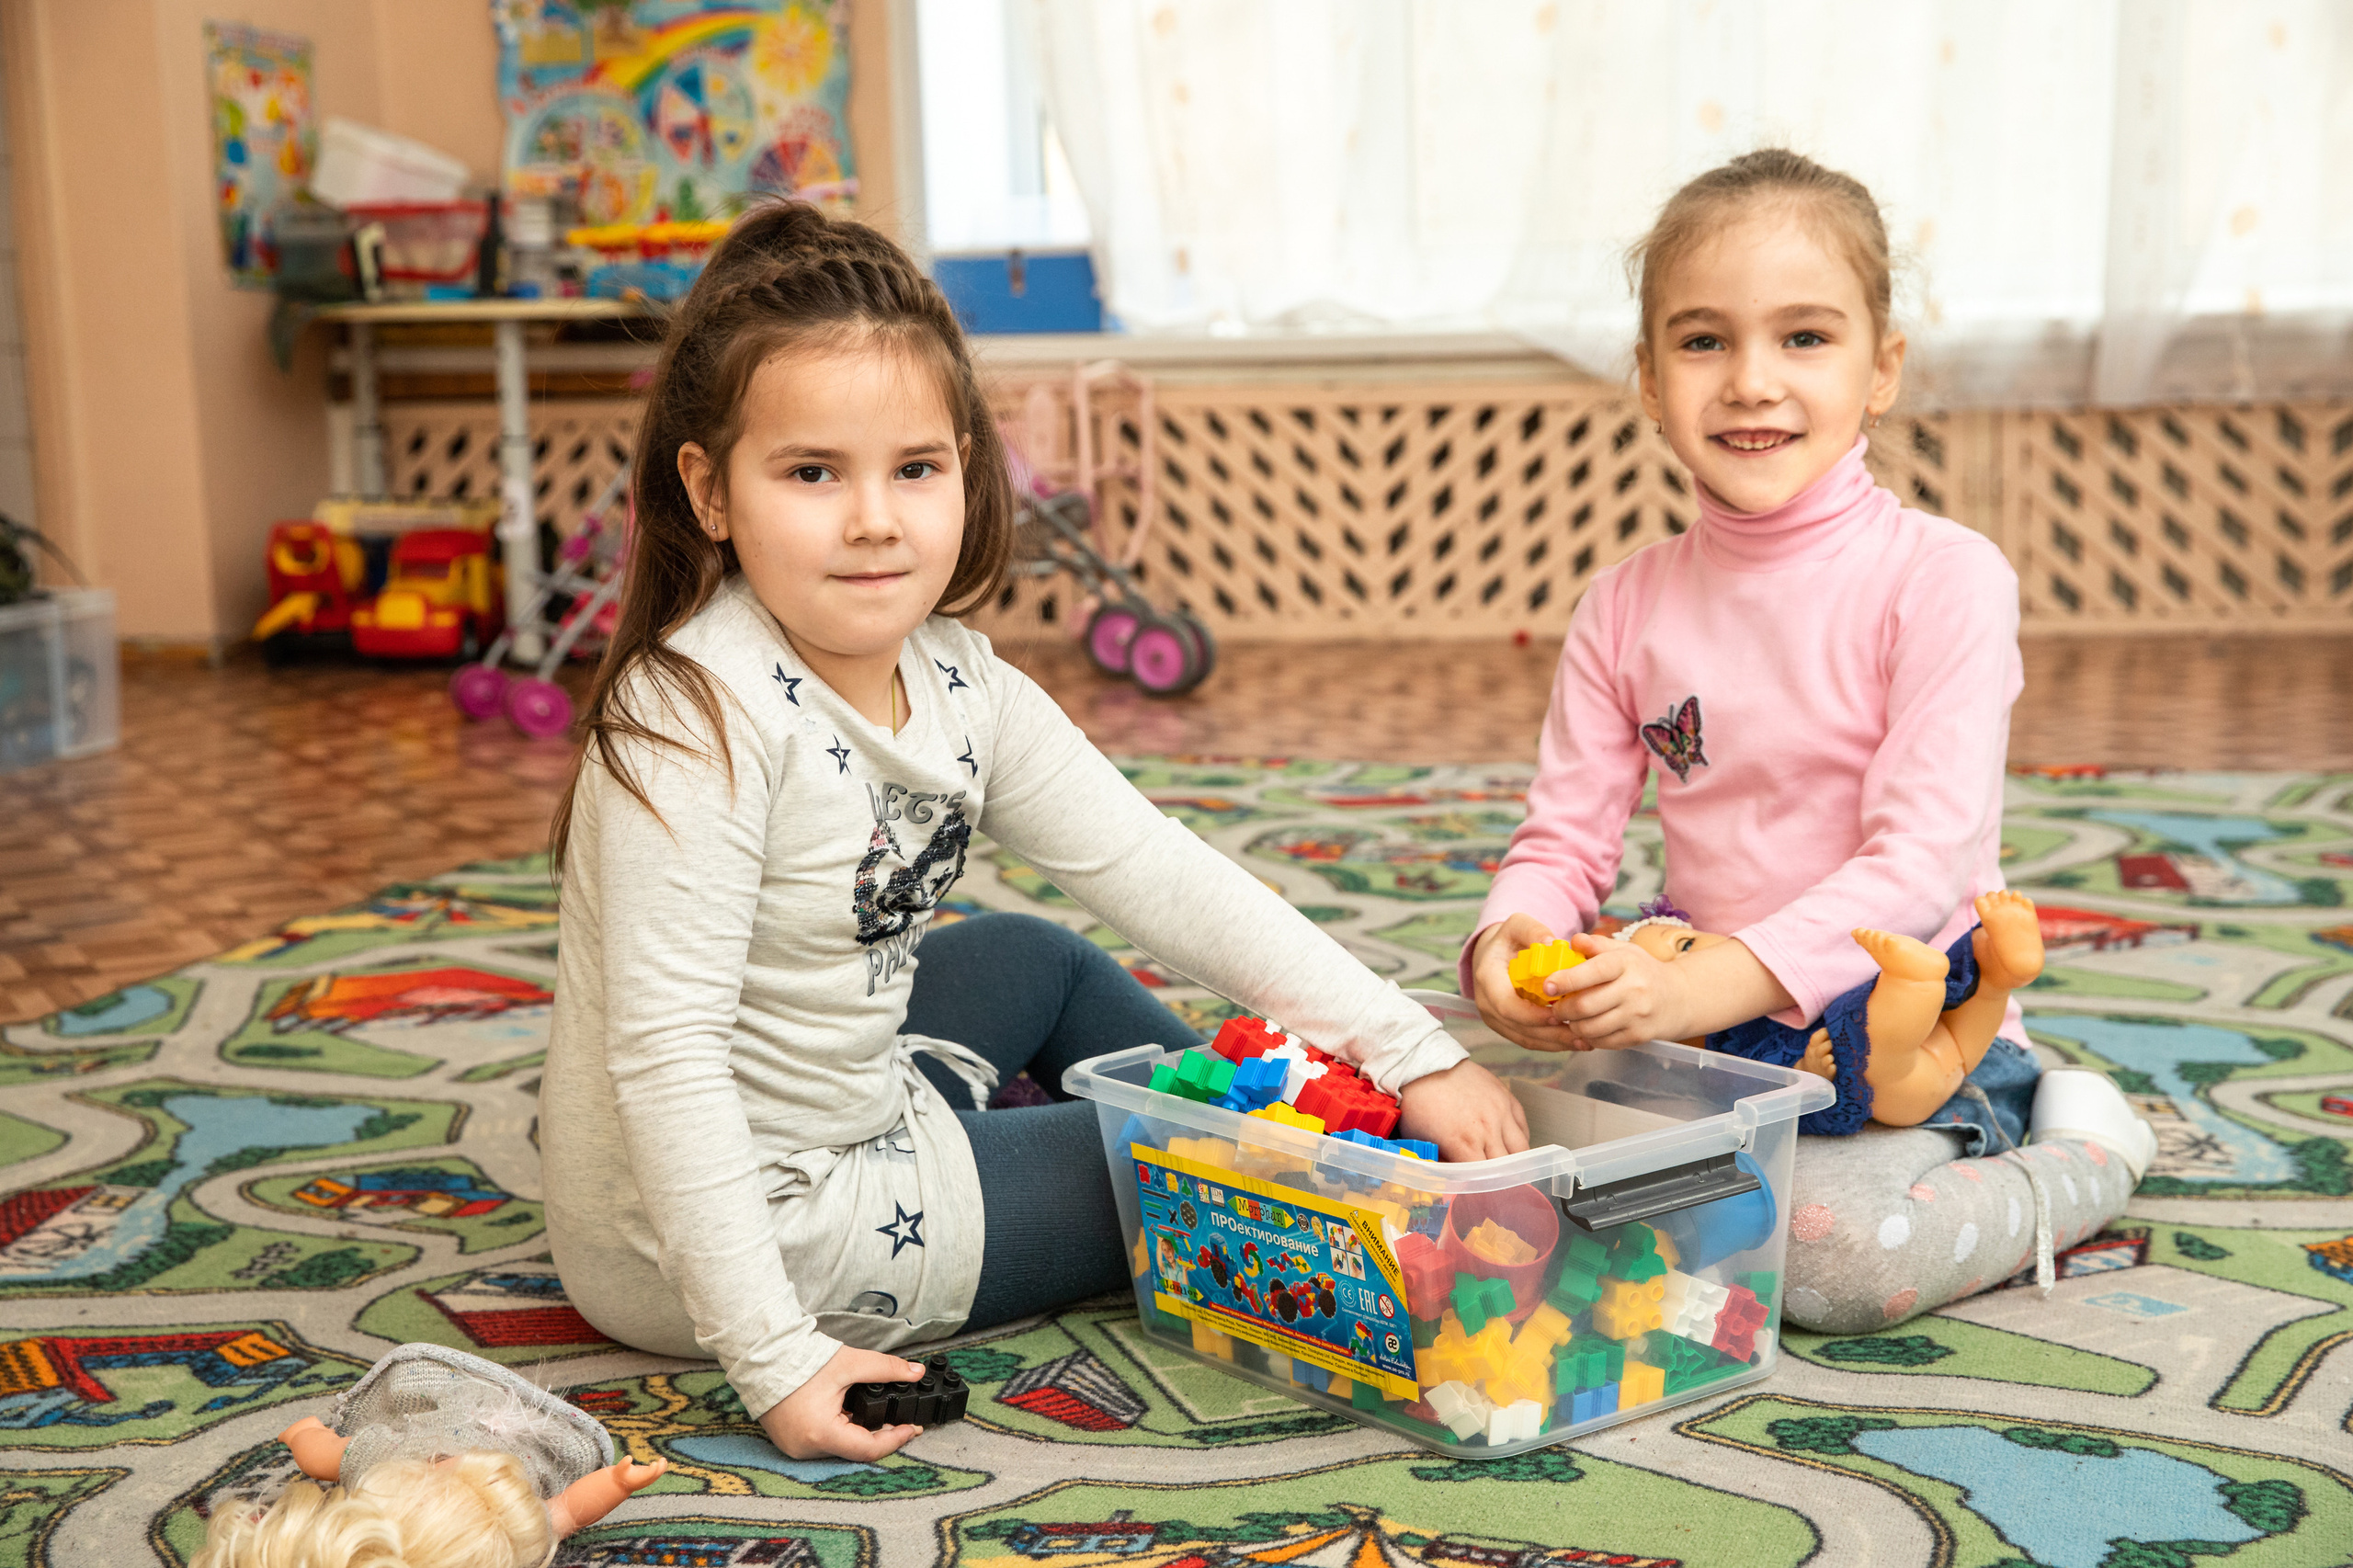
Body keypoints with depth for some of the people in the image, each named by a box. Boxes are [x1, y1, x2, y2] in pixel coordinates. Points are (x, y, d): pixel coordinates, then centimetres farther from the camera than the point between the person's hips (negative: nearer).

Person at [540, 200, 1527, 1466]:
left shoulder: (963, 689, -3)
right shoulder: (701, 718, -26)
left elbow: (1159, 876, -4)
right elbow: (665, 1048, -28)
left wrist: (1414, 1053, -8)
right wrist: (769, 1353, -30)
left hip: (847, 1111, 7)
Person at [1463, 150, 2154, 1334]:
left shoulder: (1944, 578, -12)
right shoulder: (1627, 605, 3)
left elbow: (1924, 858, -19)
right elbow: (1564, 836, 3)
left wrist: (1715, 981, -32)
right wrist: (1507, 946, -21)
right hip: (1708, 1044, 4)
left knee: (1829, 1254, -30)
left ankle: (2079, 1159, 2)